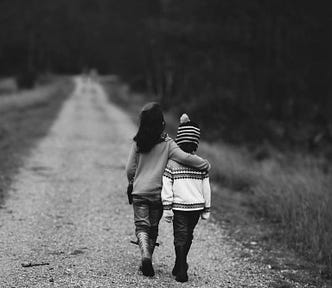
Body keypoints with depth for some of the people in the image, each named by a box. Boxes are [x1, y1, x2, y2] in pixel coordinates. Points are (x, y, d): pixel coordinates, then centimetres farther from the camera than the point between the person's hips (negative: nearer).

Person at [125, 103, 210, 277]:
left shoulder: (138, 142, -4)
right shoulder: (167, 143, -10)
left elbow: (130, 169, 1)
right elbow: (185, 158, -21)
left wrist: (132, 183, 21)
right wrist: (205, 165, -8)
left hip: (139, 192, 0)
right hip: (158, 193, 0)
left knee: (142, 226, 4)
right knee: (153, 228, 15)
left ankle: (145, 255, -20)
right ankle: (146, 262, 21)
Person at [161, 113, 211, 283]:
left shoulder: (172, 162, -7)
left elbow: (166, 187, -8)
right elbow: (206, 188, 3)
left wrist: (167, 208, -3)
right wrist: (206, 210, 11)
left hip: (179, 206, -2)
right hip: (196, 206, 2)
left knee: (180, 238, 2)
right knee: (188, 236, 18)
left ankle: (181, 272, -4)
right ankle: (180, 267, 32)